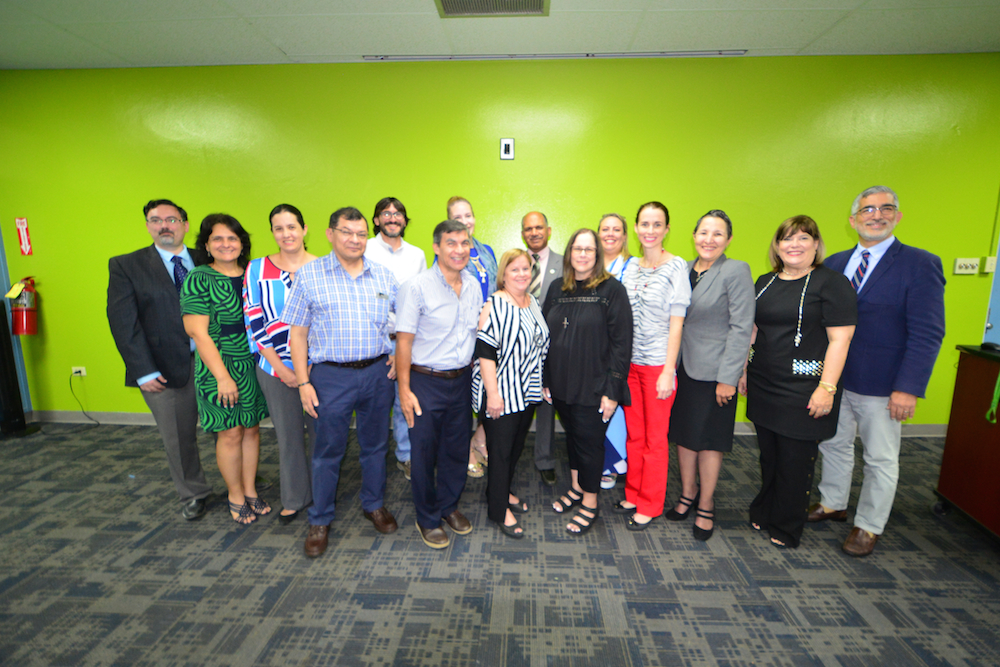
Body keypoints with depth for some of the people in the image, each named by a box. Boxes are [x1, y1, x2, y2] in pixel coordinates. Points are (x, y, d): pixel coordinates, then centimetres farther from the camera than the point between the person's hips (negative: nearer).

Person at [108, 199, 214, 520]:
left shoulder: (206, 261, 5)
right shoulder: (125, 266, 0)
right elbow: (122, 322, -5)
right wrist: (144, 372, -11)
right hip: (166, 369, -1)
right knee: (178, 438, 12)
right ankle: (193, 495, 32)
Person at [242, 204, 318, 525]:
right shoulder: (257, 270, 1)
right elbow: (255, 324, -2)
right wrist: (281, 368, -7)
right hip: (276, 370, 1)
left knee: (322, 431, 7)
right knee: (288, 436, 13)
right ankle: (294, 498, 33)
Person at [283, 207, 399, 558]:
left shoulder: (384, 276, 6)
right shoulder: (309, 275, -2)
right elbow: (297, 334, -2)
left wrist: (399, 354, -1)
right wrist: (303, 382, -7)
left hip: (378, 372, 3)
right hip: (331, 375, -2)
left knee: (375, 444, 15)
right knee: (328, 450, 9)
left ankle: (374, 505, 37)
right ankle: (320, 521, 29)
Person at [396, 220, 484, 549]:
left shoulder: (473, 286, 4)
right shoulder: (417, 287, -13)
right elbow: (404, 340, -12)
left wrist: (474, 372, 10)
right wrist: (405, 390, -14)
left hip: (462, 380, 5)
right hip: (426, 382, -5)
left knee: (457, 448, 16)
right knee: (424, 453, 8)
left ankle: (449, 506, 38)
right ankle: (427, 519, 29)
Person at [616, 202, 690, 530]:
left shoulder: (676, 267, -7)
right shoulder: (631, 267, 9)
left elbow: (676, 323, -10)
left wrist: (668, 371, -13)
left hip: (658, 363, -5)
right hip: (628, 361, 5)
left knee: (655, 438, 6)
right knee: (634, 435, 15)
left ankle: (649, 505, 22)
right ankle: (633, 494, 31)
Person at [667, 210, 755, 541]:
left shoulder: (736, 271, -9)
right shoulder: (684, 269, 8)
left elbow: (741, 328, -13)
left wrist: (728, 377, -16)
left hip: (714, 372, -5)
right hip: (682, 367, 5)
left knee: (709, 439, 6)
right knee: (683, 432, 14)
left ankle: (706, 505, 25)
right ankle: (687, 494, 34)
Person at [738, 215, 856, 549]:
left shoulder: (832, 282, -7)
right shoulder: (765, 282, 11)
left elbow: (840, 339, -12)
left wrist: (827, 388, -17)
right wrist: (744, 370, 13)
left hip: (802, 390, -5)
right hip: (763, 386, 5)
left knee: (795, 460, 6)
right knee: (768, 455, 16)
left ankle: (786, 528, 25)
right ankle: (763, 512, 35)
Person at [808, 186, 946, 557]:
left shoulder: (919, 265, -8)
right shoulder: (834, 264, 6)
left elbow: (927, 333, -13)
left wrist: (908, 388, -19)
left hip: (880, 387, -4)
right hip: (832, 378, 5)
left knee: (881, 459, 11)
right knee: (834, 445, 18)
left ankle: (869, 527, 28)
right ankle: (833, 504, 39)